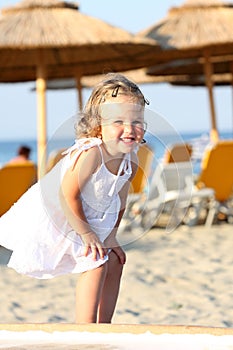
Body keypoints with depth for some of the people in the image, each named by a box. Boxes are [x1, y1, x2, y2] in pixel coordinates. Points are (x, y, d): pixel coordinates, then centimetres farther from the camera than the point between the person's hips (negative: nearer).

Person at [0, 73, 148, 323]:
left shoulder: (130, 160, -10)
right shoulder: (90, 154, -36)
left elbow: (119, 199, 6)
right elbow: (68, 195, -30)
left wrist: (111, 235, 4)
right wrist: (86, 232, -20)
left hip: (88, 218, 9)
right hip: (54, 216, -9)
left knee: (115, 261, 10)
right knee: (95, 264, -16)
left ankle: (103, 326, 21)